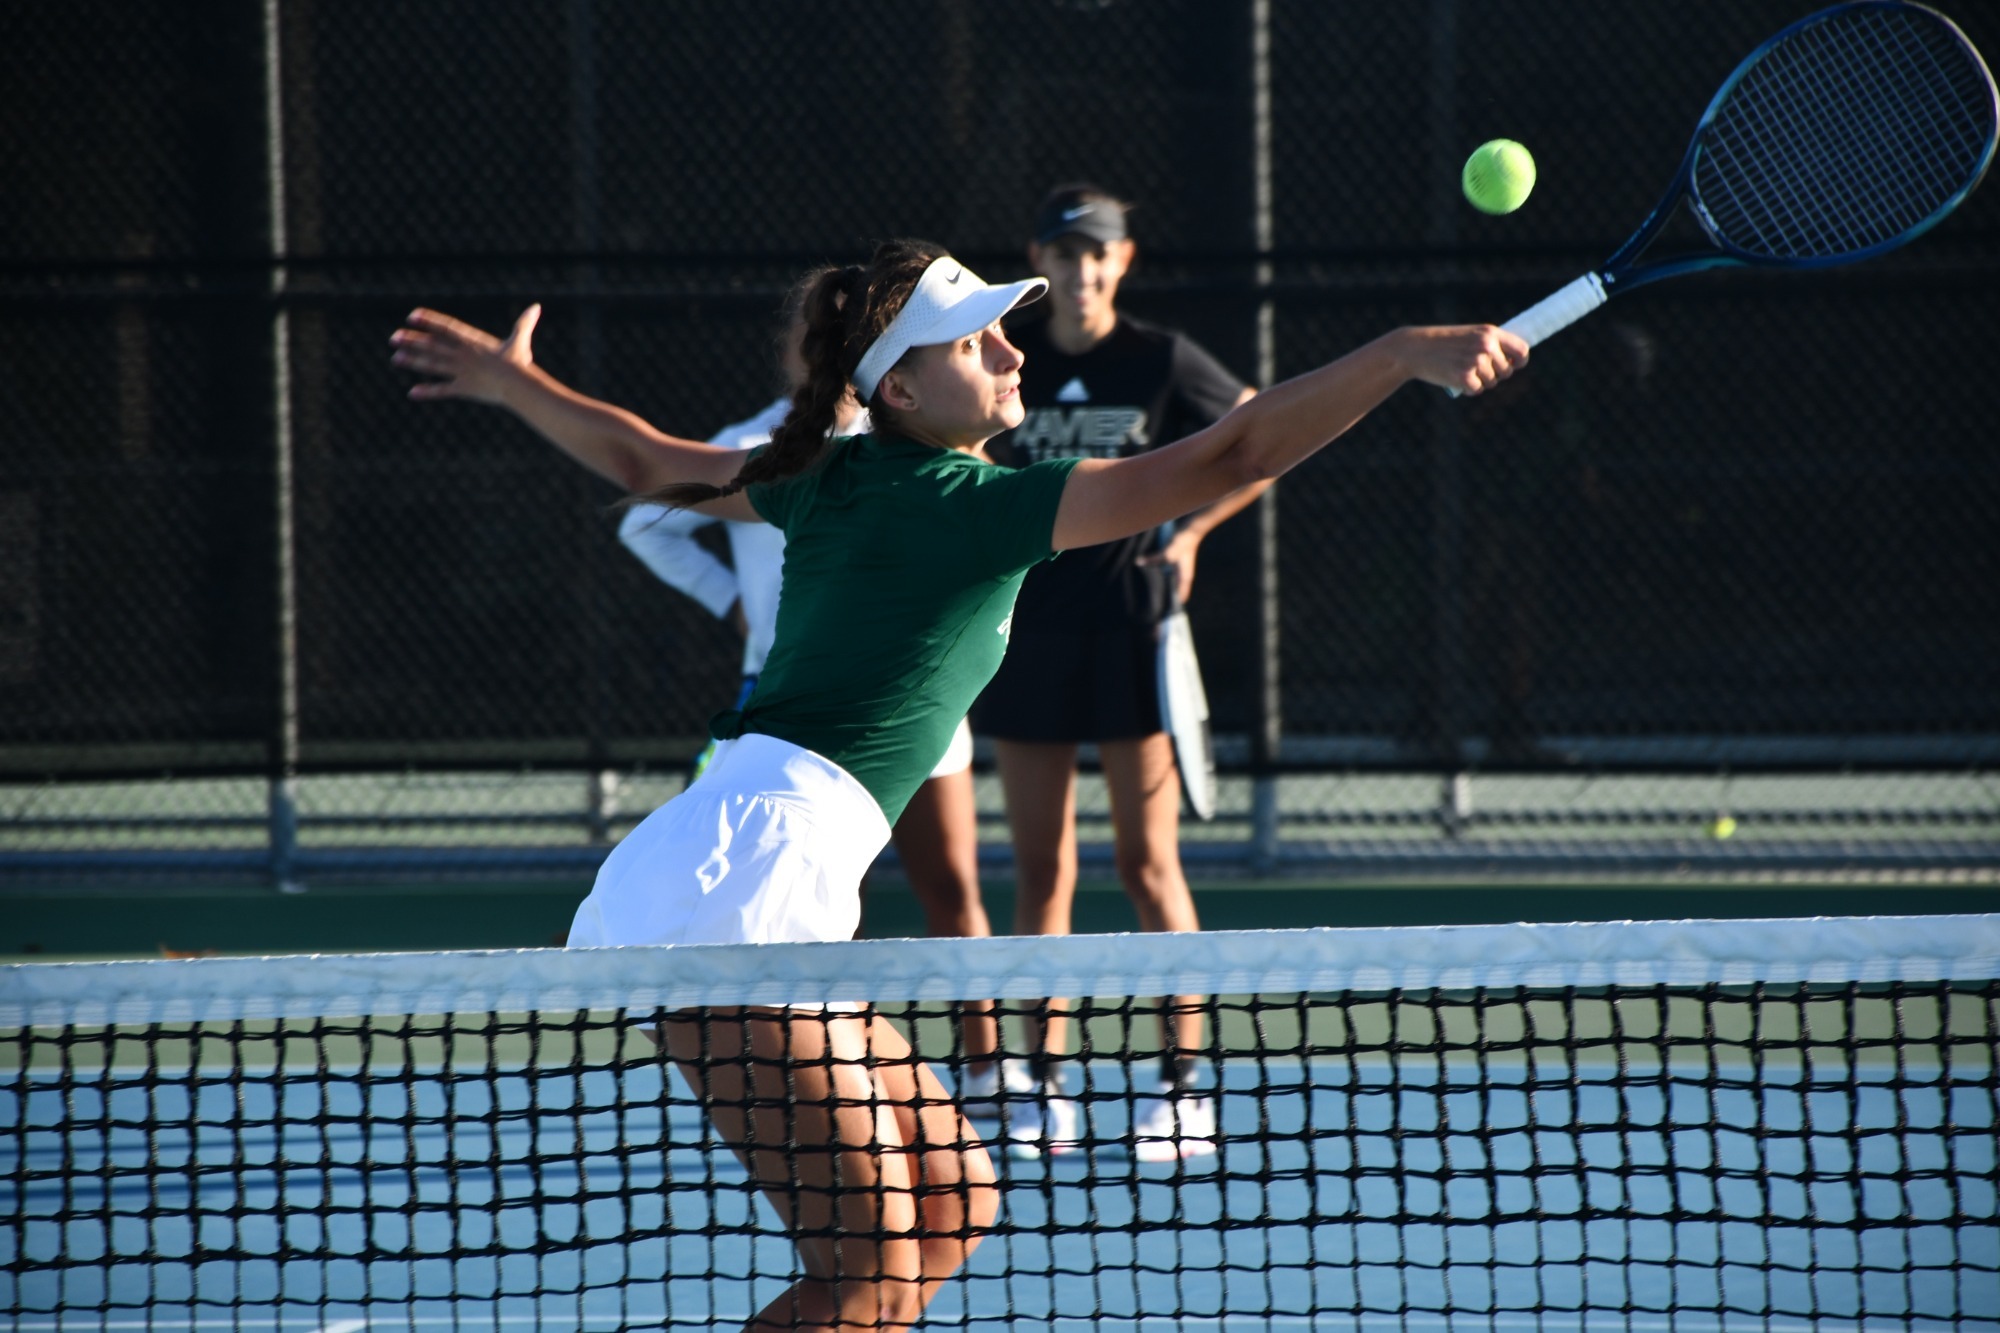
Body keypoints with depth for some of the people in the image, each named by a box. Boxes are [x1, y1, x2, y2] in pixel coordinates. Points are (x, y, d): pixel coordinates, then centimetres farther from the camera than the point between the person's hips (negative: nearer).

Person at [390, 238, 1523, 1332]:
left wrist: (514, 382, 47)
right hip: (751, 879, -10)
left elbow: (647, 462, 30)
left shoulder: (835, 479, 16)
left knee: (950, 1203, 13)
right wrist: (1407, 355, -18)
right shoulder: (979, 504, -7)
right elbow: (1228, 457, -15)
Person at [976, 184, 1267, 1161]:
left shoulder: (1161, 362, -2)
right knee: (1040, 867, 4)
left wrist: (1192, 532, -1)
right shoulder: (1008, 363, 5)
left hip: (1130, 622, -3)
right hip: (1027, 628, 3)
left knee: (1147, 863, -4)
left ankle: (1182, 1083, -1)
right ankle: (1046, 1087, 8)